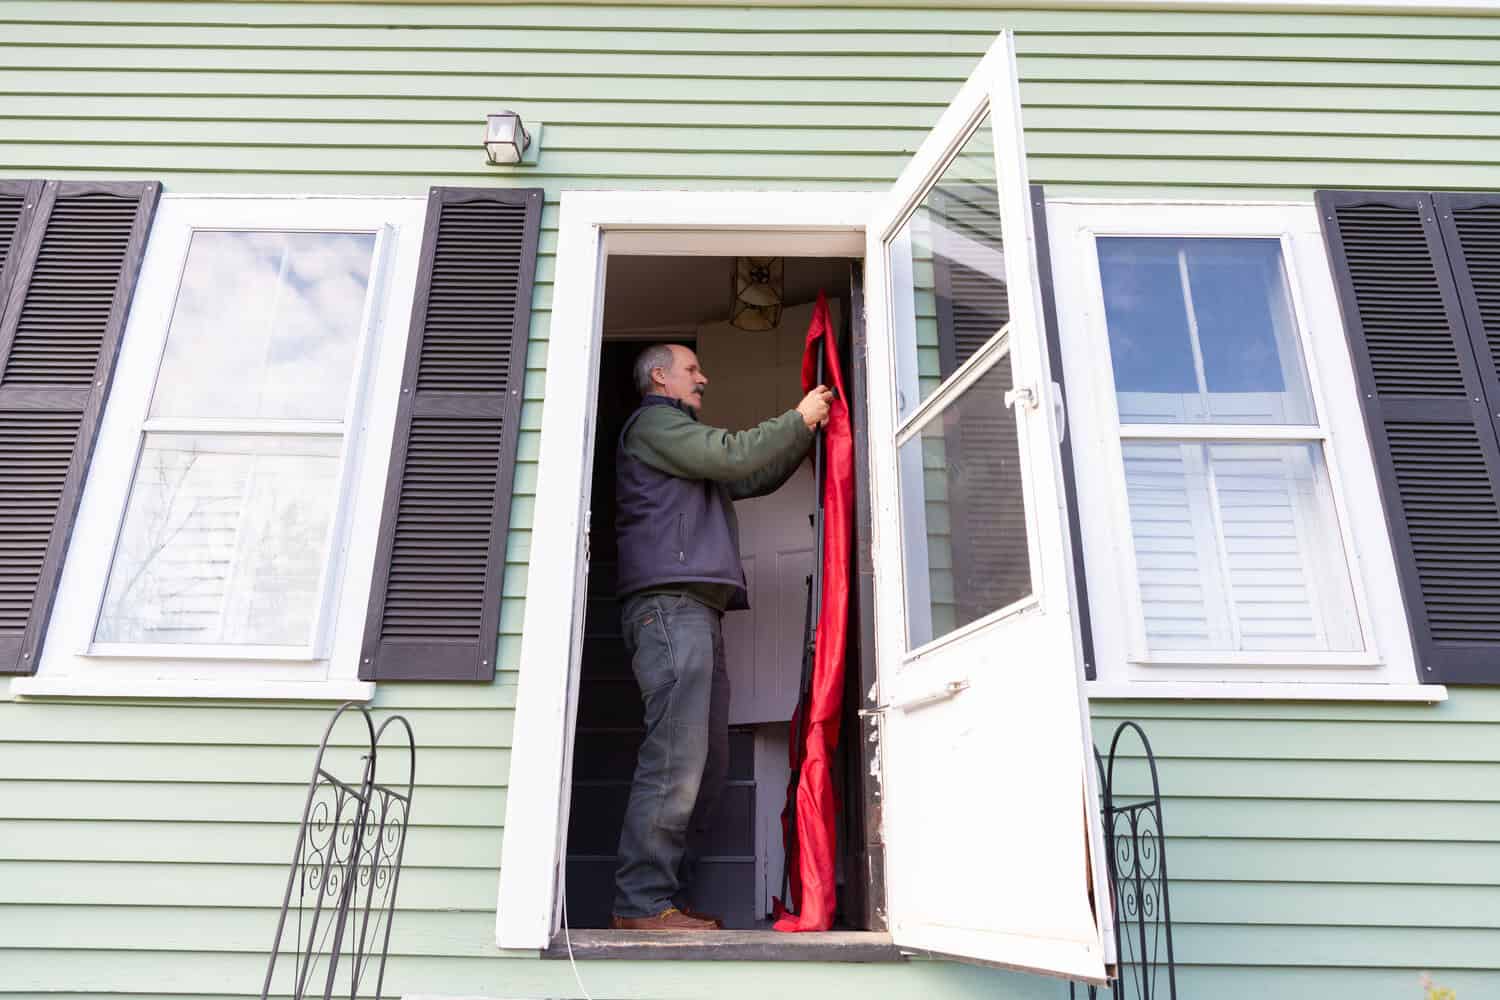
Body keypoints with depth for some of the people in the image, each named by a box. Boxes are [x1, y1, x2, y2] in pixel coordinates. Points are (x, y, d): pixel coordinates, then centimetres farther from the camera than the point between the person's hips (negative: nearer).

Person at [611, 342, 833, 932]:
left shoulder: (681, 443, 35)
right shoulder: (652, 423, 5)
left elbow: (755, 479, 33)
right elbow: (734, 455, -7)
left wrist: (808, 431, 24)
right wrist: (798, 418, 5)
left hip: (696, 611, 10)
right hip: (669, 601, -10)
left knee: (707, 766, 5)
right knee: (675, 759, -16)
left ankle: (668, 897, 8)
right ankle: (642, 904, -13)